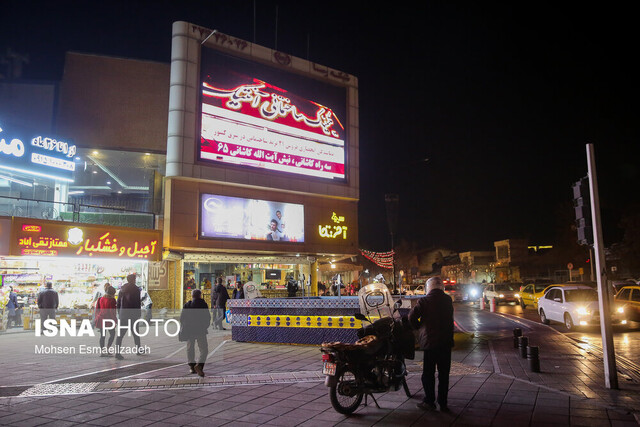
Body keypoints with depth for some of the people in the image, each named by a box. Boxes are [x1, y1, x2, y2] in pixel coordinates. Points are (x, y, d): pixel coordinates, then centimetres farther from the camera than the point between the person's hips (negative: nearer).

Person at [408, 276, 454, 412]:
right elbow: (449, 319, 8)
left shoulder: (424, 301, -10)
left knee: (428, 373, 10)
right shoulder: (448, 300, 1)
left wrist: (419, 328, 2)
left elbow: (412, 316, -15)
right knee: (444, 374, 11)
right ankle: (443, 403, 15)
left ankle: (429, 401, 13)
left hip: (429, 340, -3)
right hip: (446, 341, 3)